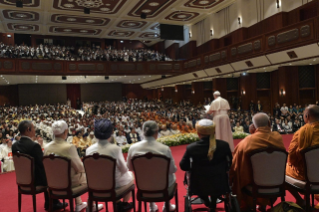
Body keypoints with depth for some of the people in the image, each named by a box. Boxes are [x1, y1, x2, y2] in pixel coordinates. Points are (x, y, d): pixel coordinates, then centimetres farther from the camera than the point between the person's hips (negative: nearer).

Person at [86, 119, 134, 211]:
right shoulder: (115, 148, -27)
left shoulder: (89, 150, -15)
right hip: (116, 184, -4)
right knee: (130, 175, 29)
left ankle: (117, 203, 43)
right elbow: (124, 169, -16)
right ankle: (124, 204, 41)